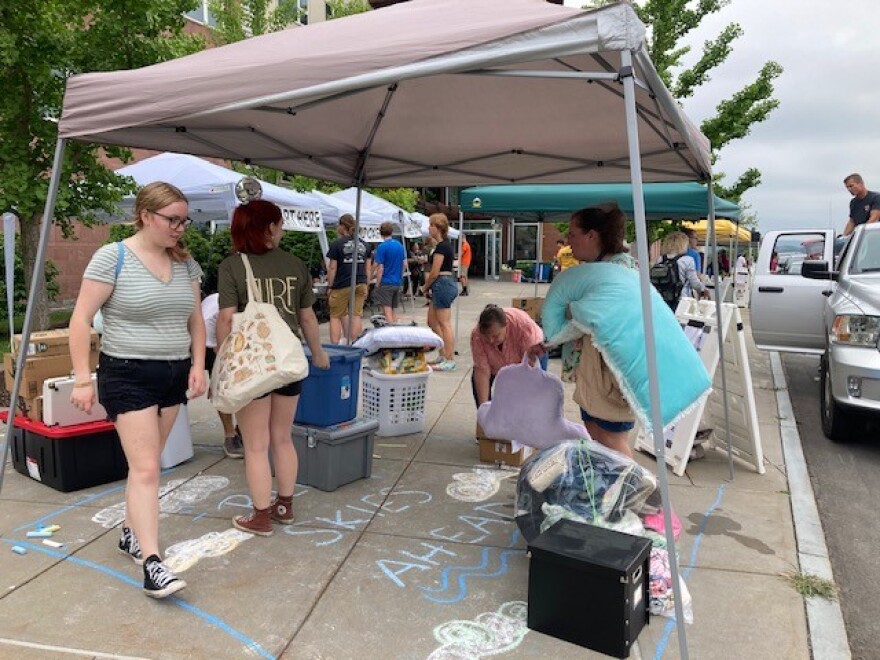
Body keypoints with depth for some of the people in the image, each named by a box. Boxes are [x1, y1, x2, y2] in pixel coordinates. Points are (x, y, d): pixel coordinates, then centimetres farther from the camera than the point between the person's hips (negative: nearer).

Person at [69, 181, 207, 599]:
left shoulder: (185, 263, 7)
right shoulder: (112, 257, -10)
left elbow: (195, 320, 14)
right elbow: (81, 319, -10)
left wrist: (197, 365, 3)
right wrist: (82, 379, -14)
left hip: (174, 375, 6)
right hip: (128, 376, -5)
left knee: (146, 462, 15)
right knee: (145, 468, -9)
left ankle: (131, 534, 32)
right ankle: (151, 563, -6)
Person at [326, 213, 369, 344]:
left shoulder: (336, 244, -5)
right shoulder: (363, 244, 11)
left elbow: (332, 268, -7)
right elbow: (366, 267, 13)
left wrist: (330, 286, -2)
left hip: (342, 286, -4)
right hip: (360, 284, 5)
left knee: (335, 317, 4)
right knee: (357, 316, 4)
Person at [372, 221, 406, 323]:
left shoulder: (382, 247, -11)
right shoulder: (400, 245, 7)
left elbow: (380, 268, -13)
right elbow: (405, 264, 11)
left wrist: (377, 284, -6)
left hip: (386, 283, -6)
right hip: (397, 282, 6)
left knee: (387, 311, -4)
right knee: (393, 310, 14)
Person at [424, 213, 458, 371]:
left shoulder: (441, 246, -15)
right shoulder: (446, 244, 15)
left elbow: (435, 272, -16)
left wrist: (426, 286, -1)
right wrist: (430, 281, 8)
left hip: (442, 284, -10)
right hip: (447, 283, 10)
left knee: (445, 324, -6)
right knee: (432, 321, 16)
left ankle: (450, 361, -2)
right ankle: (443, 355, 21)